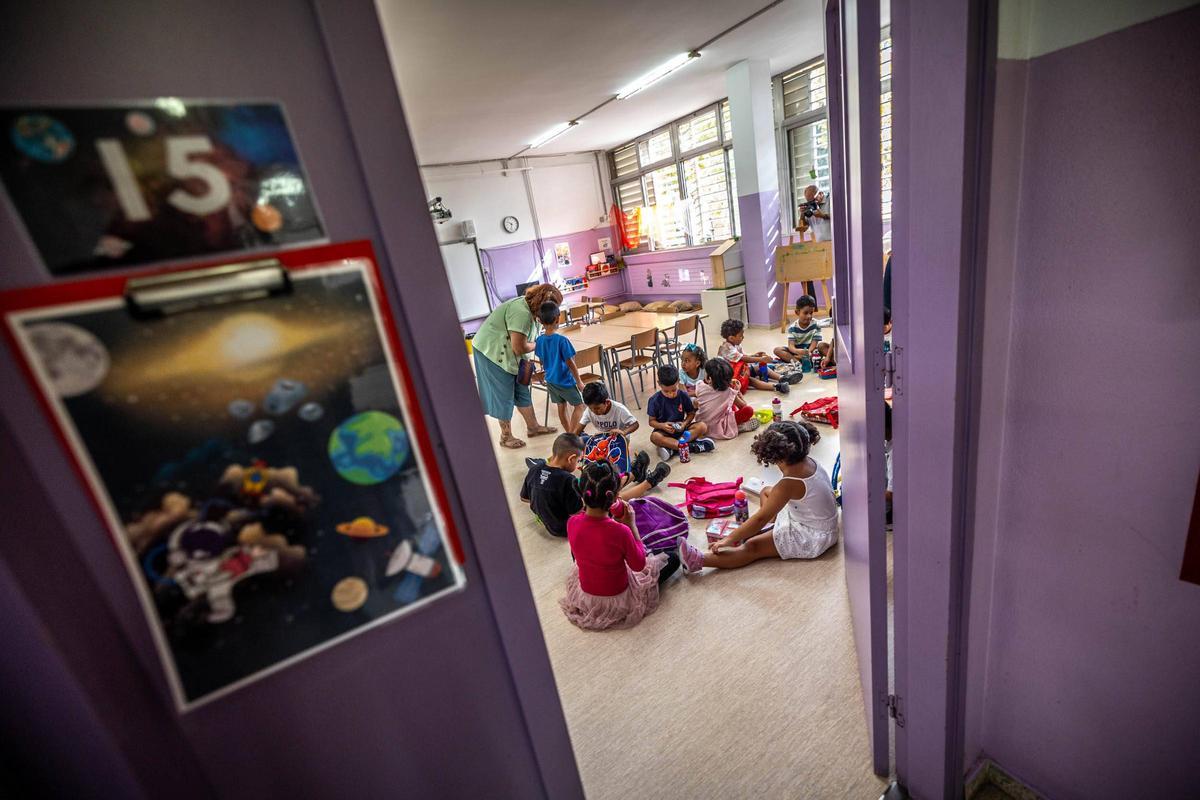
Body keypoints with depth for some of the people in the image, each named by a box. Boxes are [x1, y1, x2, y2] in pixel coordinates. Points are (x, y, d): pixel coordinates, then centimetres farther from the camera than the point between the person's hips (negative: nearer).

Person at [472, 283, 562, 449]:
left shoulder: (527, 305, 3)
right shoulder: (521, 312, -28)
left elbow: (521, 342, 4)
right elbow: (519, 347, -27)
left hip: (504, 354, 9)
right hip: (492, 352, -9)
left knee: (521, 391, 14)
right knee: (504, 396, 1)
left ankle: (533, 427, 26)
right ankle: (506, 437, 16)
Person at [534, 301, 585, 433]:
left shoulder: (539, 340, -4)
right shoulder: (562, 340, -23)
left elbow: (542, 362, 8)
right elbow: (570, 364, -18)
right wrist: (579, 381, -8)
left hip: (551, 380, 6)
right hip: (565, 381, -6)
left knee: (561, 407, 17)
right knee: (579, 406, 7)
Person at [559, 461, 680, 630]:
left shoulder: (572, 523, -21)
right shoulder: (621, 531, -34)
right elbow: (638, 565, -14)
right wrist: (632, 525, -12)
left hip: (584, 597, 4)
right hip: (617, 601, -3)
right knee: (673, 559, 10)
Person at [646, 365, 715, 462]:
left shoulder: (684, 396, -6)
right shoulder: (654, 400, -11)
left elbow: (691, 413, 5)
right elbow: (652, 421, -5)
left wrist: (685, 423, -17)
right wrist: (662, 425, -26)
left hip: (680, 428, 3)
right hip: (665, 430, -2)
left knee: (702, 426, -21)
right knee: (654, 437, -36)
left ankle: (672, 448, -29)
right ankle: (692, 446, -34)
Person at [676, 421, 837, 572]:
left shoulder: (790, 483, -31)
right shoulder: (809, 462, -7)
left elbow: (760, 518, -29)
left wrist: (728, 540, -24)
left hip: (812, 538, -9)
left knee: (752, 547, -21)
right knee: (767, 492, 16)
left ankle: (698, 561, -33)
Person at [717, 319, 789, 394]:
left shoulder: (735, 345, 5)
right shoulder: (728, 349, -27)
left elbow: (743, 356, 15)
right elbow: (744, 359, -32)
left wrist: (754, 355, -2)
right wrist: (761, 359, -31)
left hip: (742, 369, 10)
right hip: (731, 375, -10)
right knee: (751, 380, -30)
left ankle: (781, 378, -10)